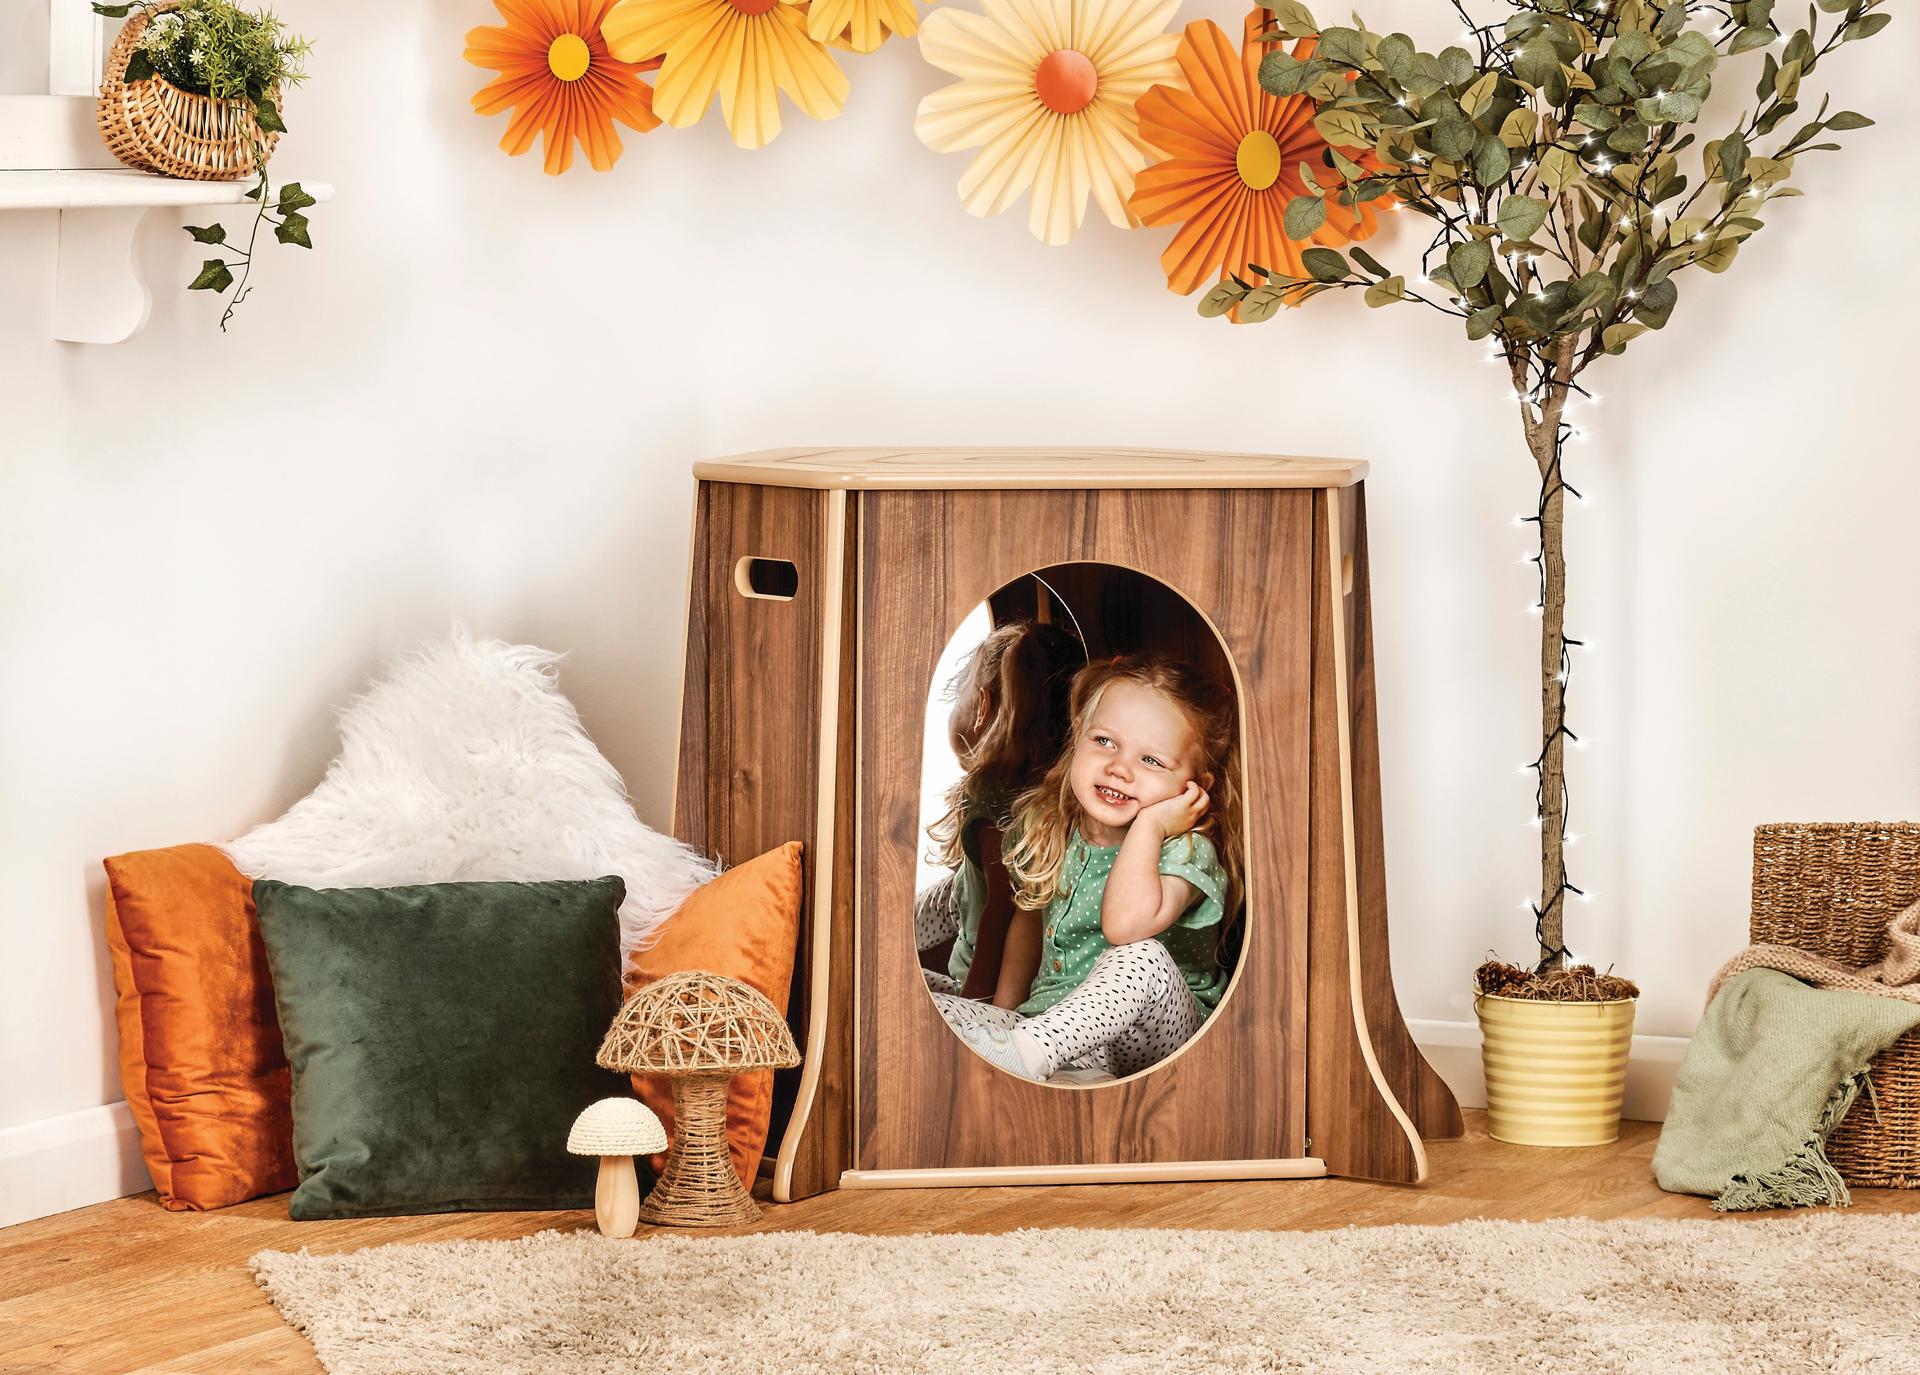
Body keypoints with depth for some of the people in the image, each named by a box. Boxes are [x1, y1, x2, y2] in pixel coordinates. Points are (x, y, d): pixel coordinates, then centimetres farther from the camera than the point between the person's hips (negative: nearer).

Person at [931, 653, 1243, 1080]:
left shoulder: (1185, 851, -14)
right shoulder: (1049, 826, 5)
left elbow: (1126, 925, -35)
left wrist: (1149, 826, -26)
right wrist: (1005, 1001, 14)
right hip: (1049, 1020, 5)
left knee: (1145, 957, -37)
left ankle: (1025, 1050, -41)